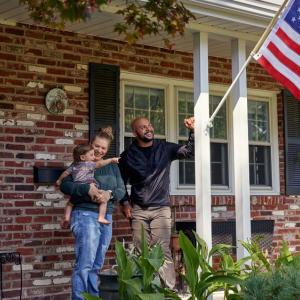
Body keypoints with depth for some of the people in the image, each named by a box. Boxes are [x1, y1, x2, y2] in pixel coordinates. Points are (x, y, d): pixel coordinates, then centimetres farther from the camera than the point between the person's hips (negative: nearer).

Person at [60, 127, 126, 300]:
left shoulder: (113, 167, 15)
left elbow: (121, 190, 8)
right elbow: (65, 185, -12)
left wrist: (110, 194, -14)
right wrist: (87, 189, -25)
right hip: (86, 215, -6)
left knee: (97, 265, 11)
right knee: (85, 264, -13)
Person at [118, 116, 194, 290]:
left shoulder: (165, 148, 4)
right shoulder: (128, 155, 6)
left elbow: (189, 151, -4)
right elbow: (121, 182, 15)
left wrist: (192, 131, -18)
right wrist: (125, 203, 4)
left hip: (161, 208, -1)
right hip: (138, 210, 1)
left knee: (162, 251, -10)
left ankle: (170, 289, -9)